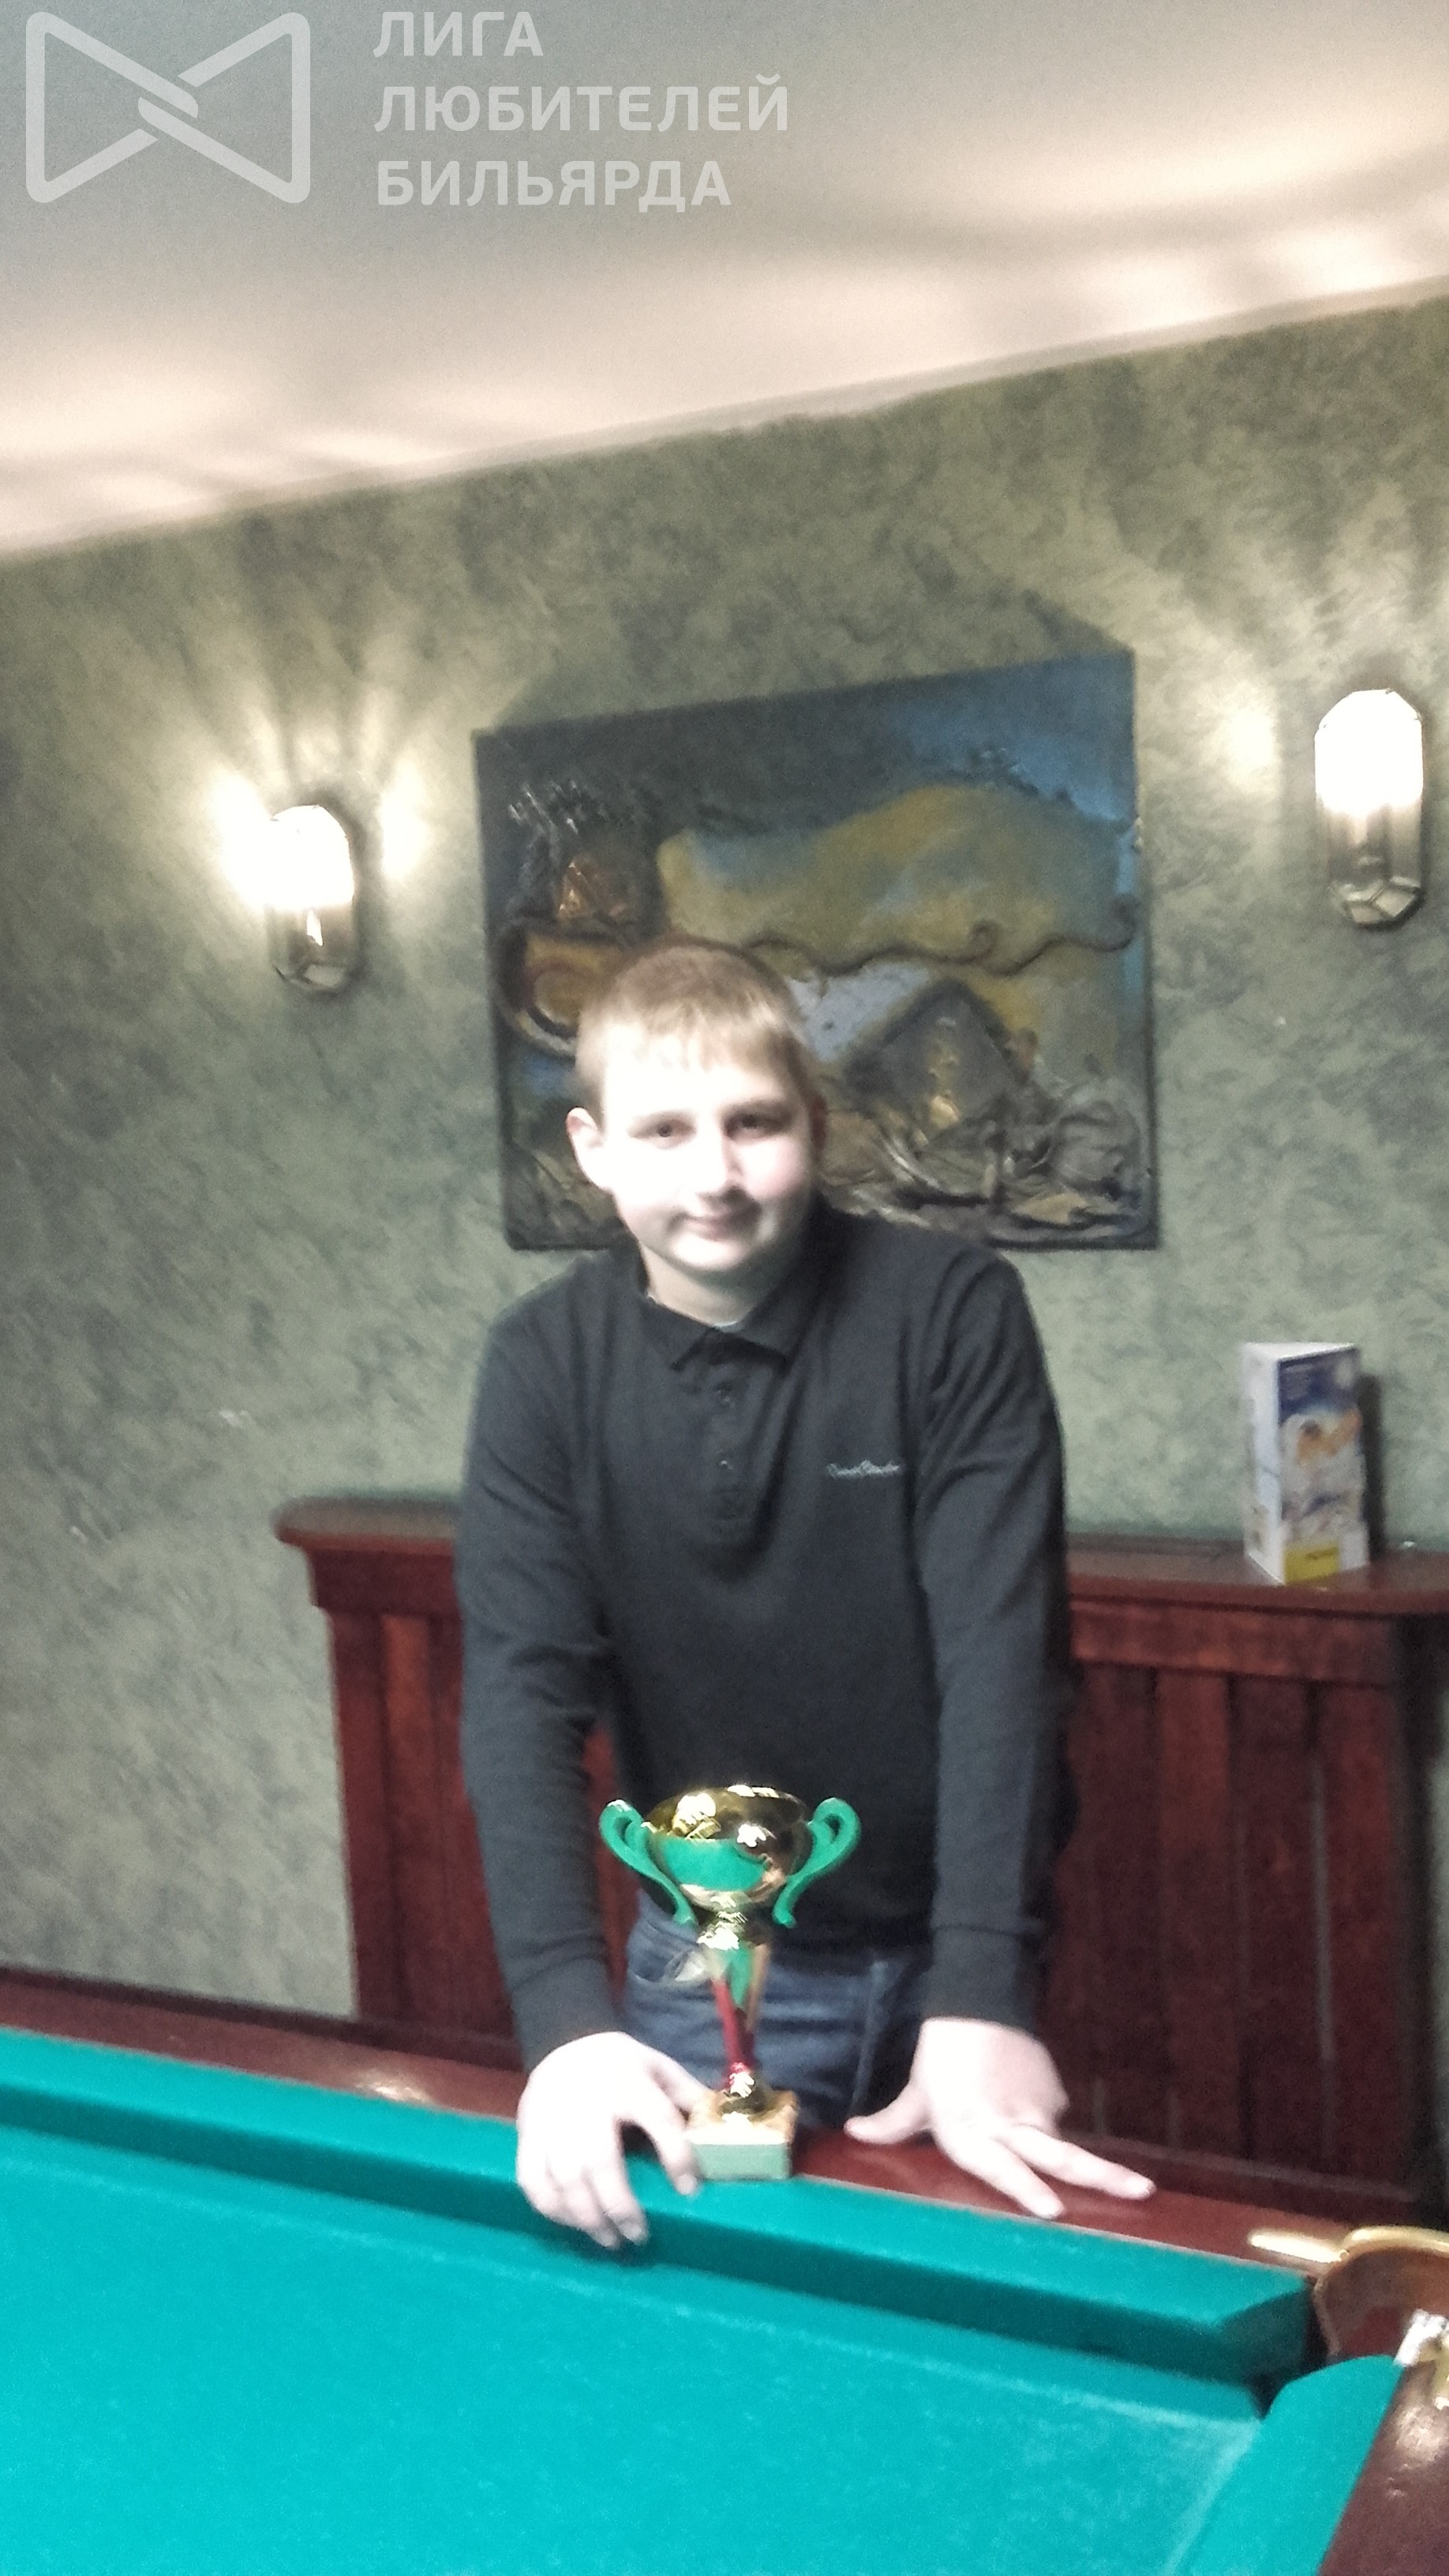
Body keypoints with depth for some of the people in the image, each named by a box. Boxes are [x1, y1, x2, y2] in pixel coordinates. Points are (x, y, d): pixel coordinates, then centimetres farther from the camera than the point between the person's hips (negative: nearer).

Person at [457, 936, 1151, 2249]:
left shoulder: (953, 1312, -16)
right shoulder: (545, 1363, -11)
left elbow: (1002, 1650, -22)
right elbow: (524, 1686, -17)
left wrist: (981, 1996, -30)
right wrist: (566, 2014, -29)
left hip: (942, 1942, 0)